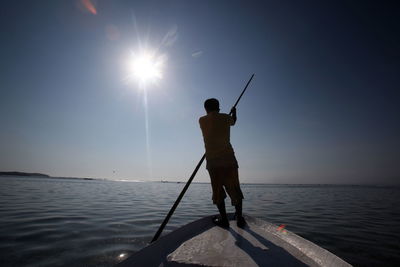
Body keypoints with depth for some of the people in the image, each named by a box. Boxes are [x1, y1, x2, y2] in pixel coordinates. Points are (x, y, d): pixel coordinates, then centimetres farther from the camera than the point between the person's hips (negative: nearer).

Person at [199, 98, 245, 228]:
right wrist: (234, 112, 49)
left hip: (213, 160, -1)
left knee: (217, 190, 5)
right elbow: (233, 121, 29)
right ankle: (239, 217, 10)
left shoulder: (202, 120, 4)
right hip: (229, 158, 1)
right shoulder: (226, 117, 6)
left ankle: (224, 219, 5)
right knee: (234, 188, 9)